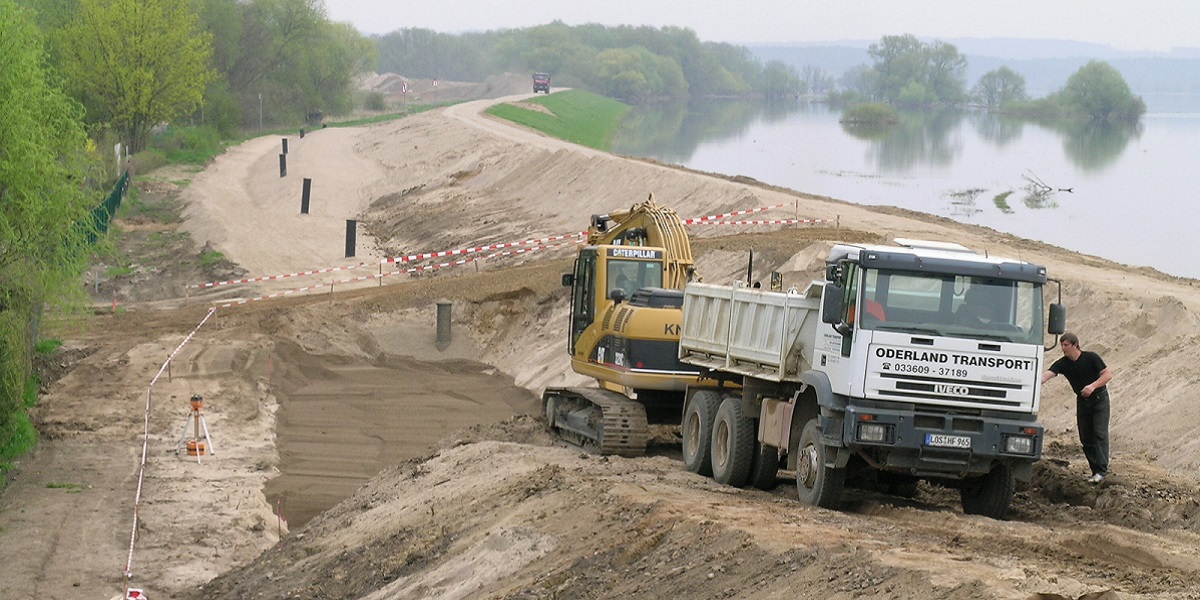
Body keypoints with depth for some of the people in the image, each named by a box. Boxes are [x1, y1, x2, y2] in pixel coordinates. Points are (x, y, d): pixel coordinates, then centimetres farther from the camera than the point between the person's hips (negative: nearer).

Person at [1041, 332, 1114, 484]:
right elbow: (1047, 375, -19)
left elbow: (1108, 374, -15)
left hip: (1099, 399, -5)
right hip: (1082, 401, 5)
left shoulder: (1091, 358, -15)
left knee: (1100, 434, -12)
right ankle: (1096, 470, 9)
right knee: (1085, 437, 3)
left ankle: (1101, 470, -15)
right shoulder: (1063, 363, -7)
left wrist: (1093, 386, -30)